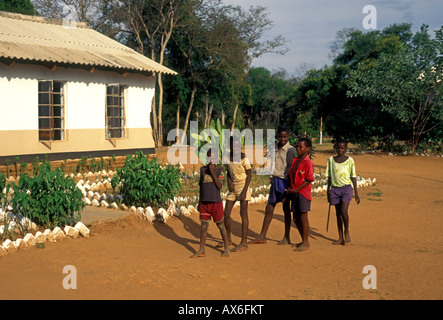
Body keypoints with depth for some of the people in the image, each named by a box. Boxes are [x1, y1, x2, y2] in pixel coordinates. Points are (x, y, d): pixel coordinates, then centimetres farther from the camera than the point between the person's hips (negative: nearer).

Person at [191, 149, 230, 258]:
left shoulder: (219, 170, -3)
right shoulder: (202, 169, 8)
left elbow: (220, 186, -13)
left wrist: (212, 172, -17)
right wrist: (199, 202, 15)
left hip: (216, 202, -3)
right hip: (204, 202, 4)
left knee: (220, 225, 7)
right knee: (204, 225, 6)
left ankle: (226, 248, 21)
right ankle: (201, 251, 12)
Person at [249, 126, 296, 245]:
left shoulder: (290, 150, -10)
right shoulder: (275, 149, 11)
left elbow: (292, 168, -13)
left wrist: (290, 186, -18)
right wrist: (272, 178, 13)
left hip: (284, 181, -7)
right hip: (275, 180, 7)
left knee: (286, 208, 3)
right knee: (269, 207, 8)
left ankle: (286, 237, 14)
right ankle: (262, 236, 14)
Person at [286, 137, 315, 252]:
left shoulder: (308, 162, -13)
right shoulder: (294, 161, 10)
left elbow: (309, 179, -16)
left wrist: (296, 190, -17)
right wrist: (290, 190, 7)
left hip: (303, 192, -8)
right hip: (294, 192, 8)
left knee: (303, 216, -3)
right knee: (296, 217, 11)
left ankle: (306, 242, 7)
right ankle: (303, 241, 24)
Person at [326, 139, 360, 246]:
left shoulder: (349, 160, -1)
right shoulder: (331, 160, 6)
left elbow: (353, 177, 2)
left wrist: (356, 193, 0)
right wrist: (328, 191, 12)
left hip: (346, 188, -3)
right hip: (335, 188, 3)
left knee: (343, 212, -17)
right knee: (338, 213, 7)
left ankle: (347, 232, 7)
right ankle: (340, 238, 15)